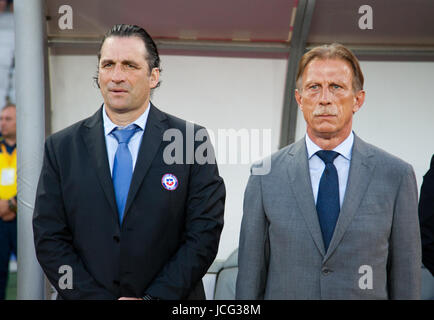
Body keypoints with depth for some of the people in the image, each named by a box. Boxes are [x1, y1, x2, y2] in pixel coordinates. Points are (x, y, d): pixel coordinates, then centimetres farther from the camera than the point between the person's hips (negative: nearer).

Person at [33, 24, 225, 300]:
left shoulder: (192, 141, -5)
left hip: (172, 299, -1)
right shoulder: (61, 147, 0)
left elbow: (205, 232, -9)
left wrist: (152, 298, -17)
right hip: (82, 295, 1)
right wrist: (95, 297, -15)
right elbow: (49, 238, -3)